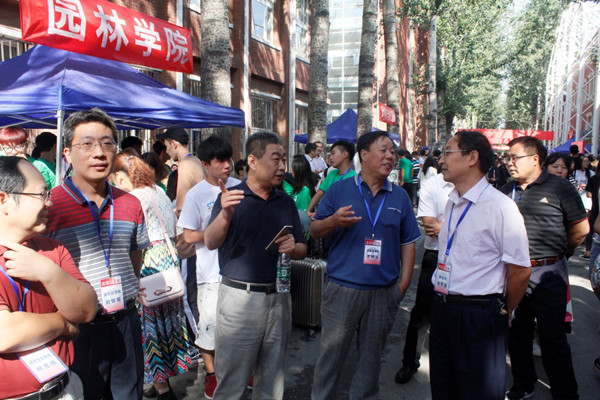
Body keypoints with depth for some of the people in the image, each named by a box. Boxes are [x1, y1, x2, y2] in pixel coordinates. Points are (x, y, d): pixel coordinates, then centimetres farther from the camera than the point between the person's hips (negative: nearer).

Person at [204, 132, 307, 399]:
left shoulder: (286, 202, 8)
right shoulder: (231, 197, -5)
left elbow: (302, 250, 12)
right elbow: (211, 243, -17)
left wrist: (293, 247, -11)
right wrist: (225, 215, -36)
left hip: (278, 297, 5)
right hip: (239, 296, -4)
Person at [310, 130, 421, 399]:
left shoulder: (400, 197, 7)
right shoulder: (339, 190, 0)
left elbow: (408, 244, 8)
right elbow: (314, 231, 1)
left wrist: (404, 284, 2)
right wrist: (333, 221, -20)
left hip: (384, 292, 3)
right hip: (342, 288, -2)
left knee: (371, 355, 17)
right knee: (331, 353, 7)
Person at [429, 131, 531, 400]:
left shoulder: (500, 207, -16)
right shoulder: (452, 203, 9)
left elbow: (520, 269, -13)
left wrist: (503, 312, 0)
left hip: (479, 316, -7)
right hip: (442, 309, 7)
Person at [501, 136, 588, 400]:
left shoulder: (559, 188, -7)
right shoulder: (507, 191, 7)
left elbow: (581, 229, -3)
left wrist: (558, 251, 8)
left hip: (547, 276, -5)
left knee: (553, 339, 4)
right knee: (517, 335, 16)